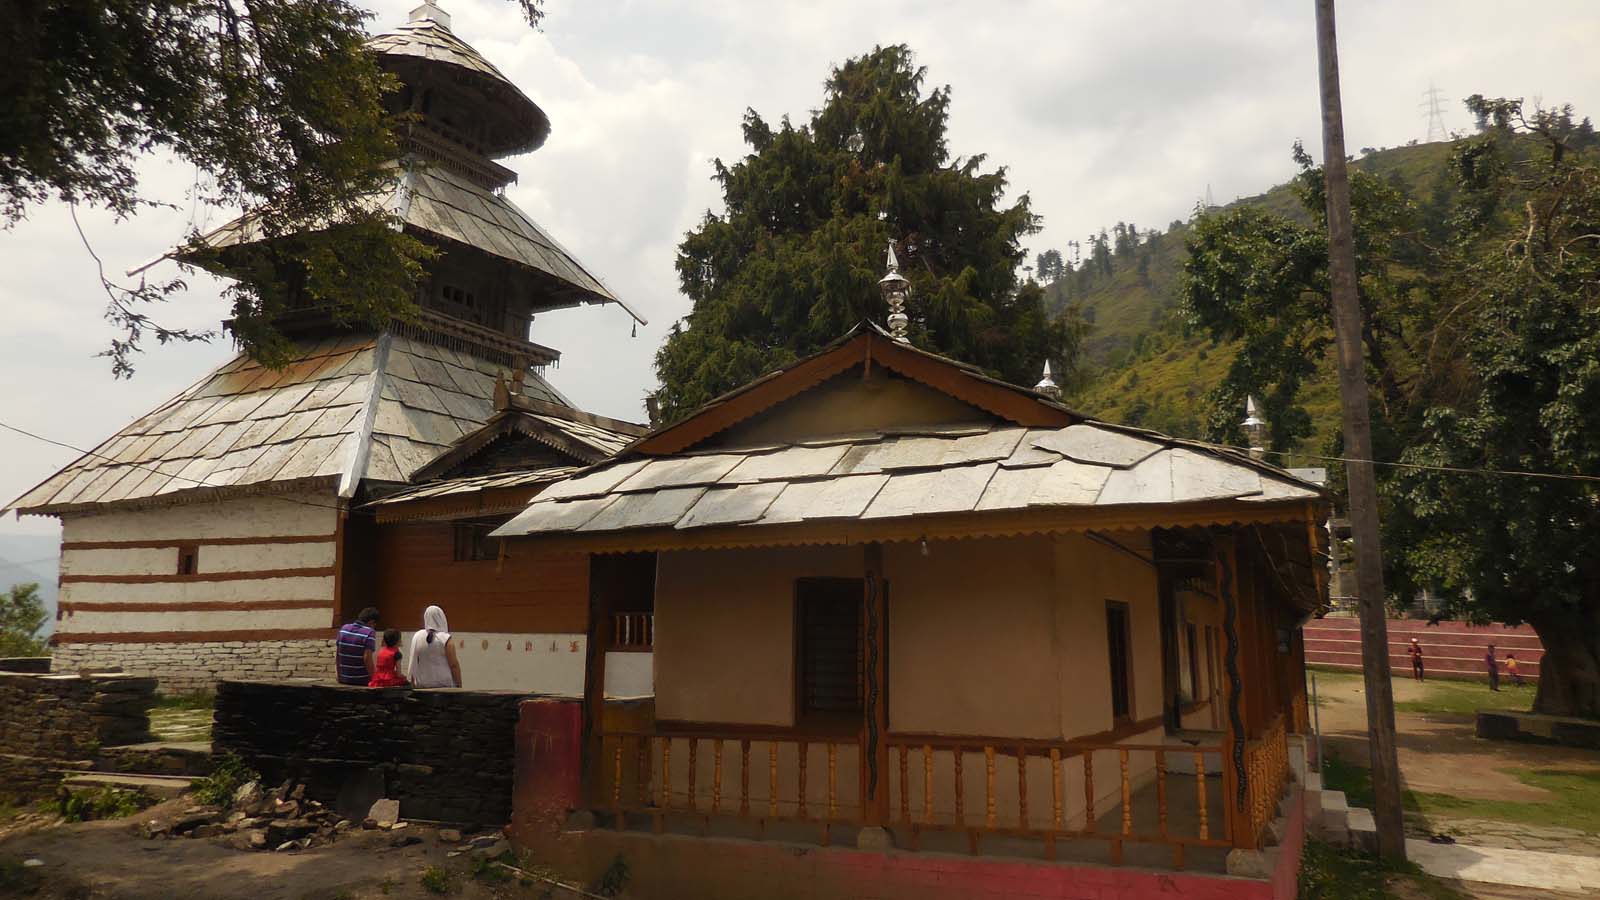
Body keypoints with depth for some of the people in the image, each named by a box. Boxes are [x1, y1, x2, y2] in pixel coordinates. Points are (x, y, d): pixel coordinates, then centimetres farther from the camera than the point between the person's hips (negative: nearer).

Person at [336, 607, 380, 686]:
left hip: (343, 679, 6)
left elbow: (336, 654, 10)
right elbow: (367, 658, -17)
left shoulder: (343, 629, 6)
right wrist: (373, 679, -10)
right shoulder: (370, 633, -11)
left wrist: (338, 675, 20)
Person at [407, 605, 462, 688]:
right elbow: (454, 665, -10)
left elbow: (413, 664, 6)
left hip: (422, 686, 4)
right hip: (445, 685, -4)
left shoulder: (417, 637, 2)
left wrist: (413, 685, 14)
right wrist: (459, 685, -4)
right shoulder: (446, 639, -10)